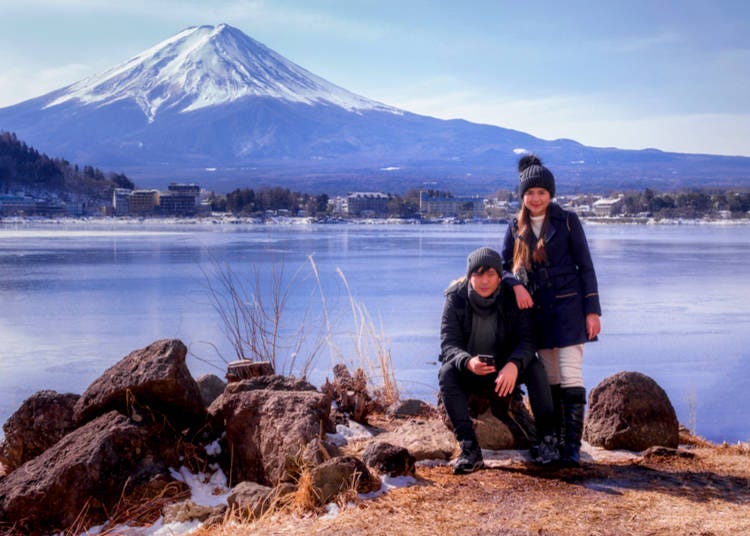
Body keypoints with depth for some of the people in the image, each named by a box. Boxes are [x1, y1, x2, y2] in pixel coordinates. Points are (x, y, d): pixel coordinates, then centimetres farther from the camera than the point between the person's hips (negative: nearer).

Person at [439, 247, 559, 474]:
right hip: (468, 371, 0)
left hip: (505, 370, 1)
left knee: (534, 366, -28)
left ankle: (546, 440, -22)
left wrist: (513, 365, -43)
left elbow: (526, 340, -19)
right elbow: (448, 344, -21)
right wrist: (468, 362, -45)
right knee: (446, 372, -32)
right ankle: (469, 448, -35)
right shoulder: (456, 298, -15)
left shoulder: (512, 297, -13)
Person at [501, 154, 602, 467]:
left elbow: (585, 266, -1)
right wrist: (515, 284, -14)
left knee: (570, 375, -11)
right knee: (549, 379, 8)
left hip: (568, 306, -4)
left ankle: (572, 446, -9)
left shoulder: (567, 221, -1)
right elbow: (501, 266, 8)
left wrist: (592, 310, -6)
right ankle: (555, 442, 15)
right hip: (537, 309, 4)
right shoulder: (516, 228, 8)